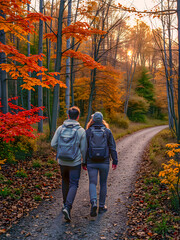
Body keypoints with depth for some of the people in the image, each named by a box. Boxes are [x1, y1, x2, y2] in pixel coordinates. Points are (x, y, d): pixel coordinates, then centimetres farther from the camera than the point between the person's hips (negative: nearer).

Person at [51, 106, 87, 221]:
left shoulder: (60, 128, -4)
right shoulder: (81, 131, -11)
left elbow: (53, 144, -2)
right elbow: (84, 149, -7)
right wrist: (85, 161, 7)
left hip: (62, 161, 4)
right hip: (75, 163, -3)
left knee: (65, 181, 24)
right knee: (73, 185, 5)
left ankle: (66, 203, 38)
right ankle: (67, 207, -12)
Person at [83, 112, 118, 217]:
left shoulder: (88, 132, -2)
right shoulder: (107, 131, -2)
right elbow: (112, 147, -3)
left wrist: (84, 163, 7)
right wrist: (115, 161, 3)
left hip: (91, 163, 0)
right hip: (104, 163, 1)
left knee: (92, 183, 5)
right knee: (103, 184, 14)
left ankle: (94, 202, -17)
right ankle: (101, 206, 22)